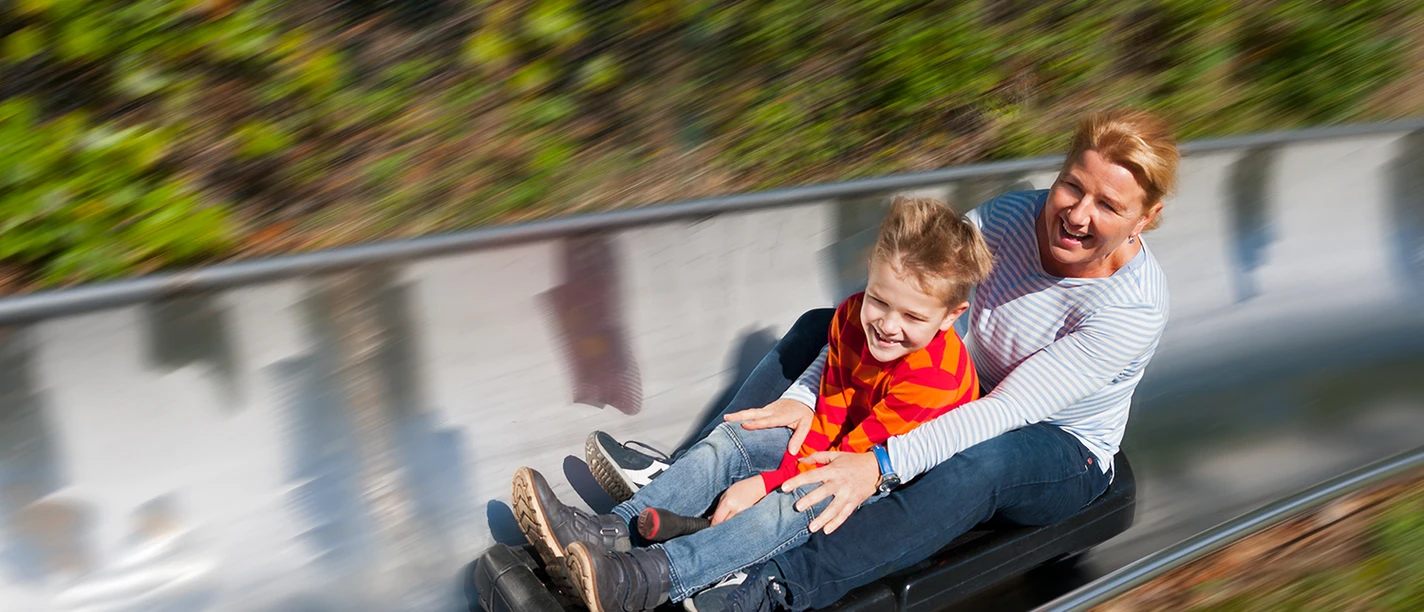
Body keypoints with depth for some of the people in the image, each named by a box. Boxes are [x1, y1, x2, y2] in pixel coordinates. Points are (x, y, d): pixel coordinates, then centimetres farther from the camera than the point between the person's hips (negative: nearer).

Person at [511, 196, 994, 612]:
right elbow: (830, 411, -2)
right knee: (728, 442, -6)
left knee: (792, 505, -33)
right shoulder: (853, 317, -9)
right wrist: (791, 465, -18)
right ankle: (611, 531, -18)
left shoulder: (935, 376, -30)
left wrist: (766, 484, -28)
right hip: (848, 442, 8)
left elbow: (855, 454, -28)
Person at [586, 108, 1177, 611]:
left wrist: (880, 465, -45)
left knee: (982, 459, -42)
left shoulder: (1135, 306, -27)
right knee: (819, 326, -6)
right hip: (972, 402, 6)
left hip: (1064, 458, -5)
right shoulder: (1007, 219, -15)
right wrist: (805, 392, -30)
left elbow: (1010, 410, -35)